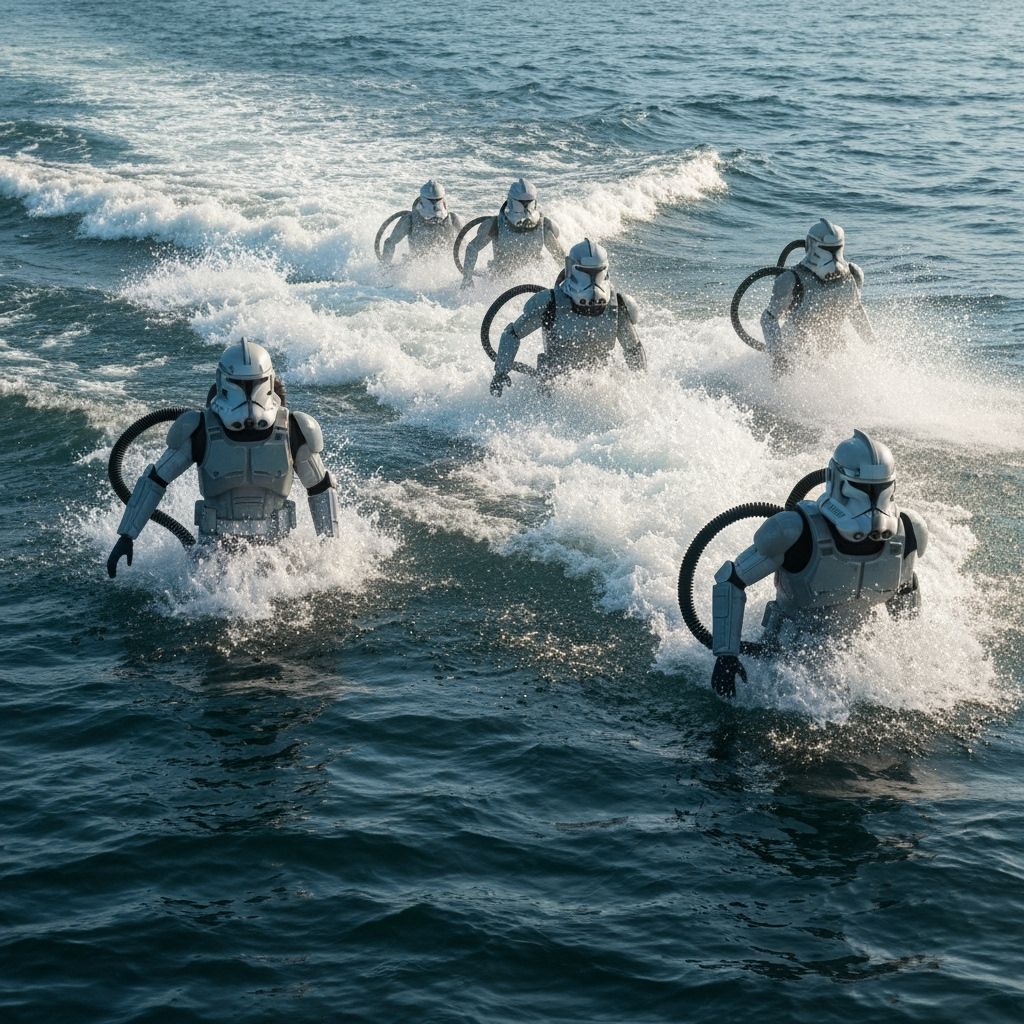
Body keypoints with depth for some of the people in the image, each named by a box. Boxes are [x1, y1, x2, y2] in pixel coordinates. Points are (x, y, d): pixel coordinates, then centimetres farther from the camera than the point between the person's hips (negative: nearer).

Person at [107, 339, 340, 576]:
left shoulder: (291, 431, -5)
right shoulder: (201, 431, -8)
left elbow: (320, 488, 8)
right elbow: (154, 480, 1)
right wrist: (126, 536, -2)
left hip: (274, 545, 0)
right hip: (216, 546, 0)